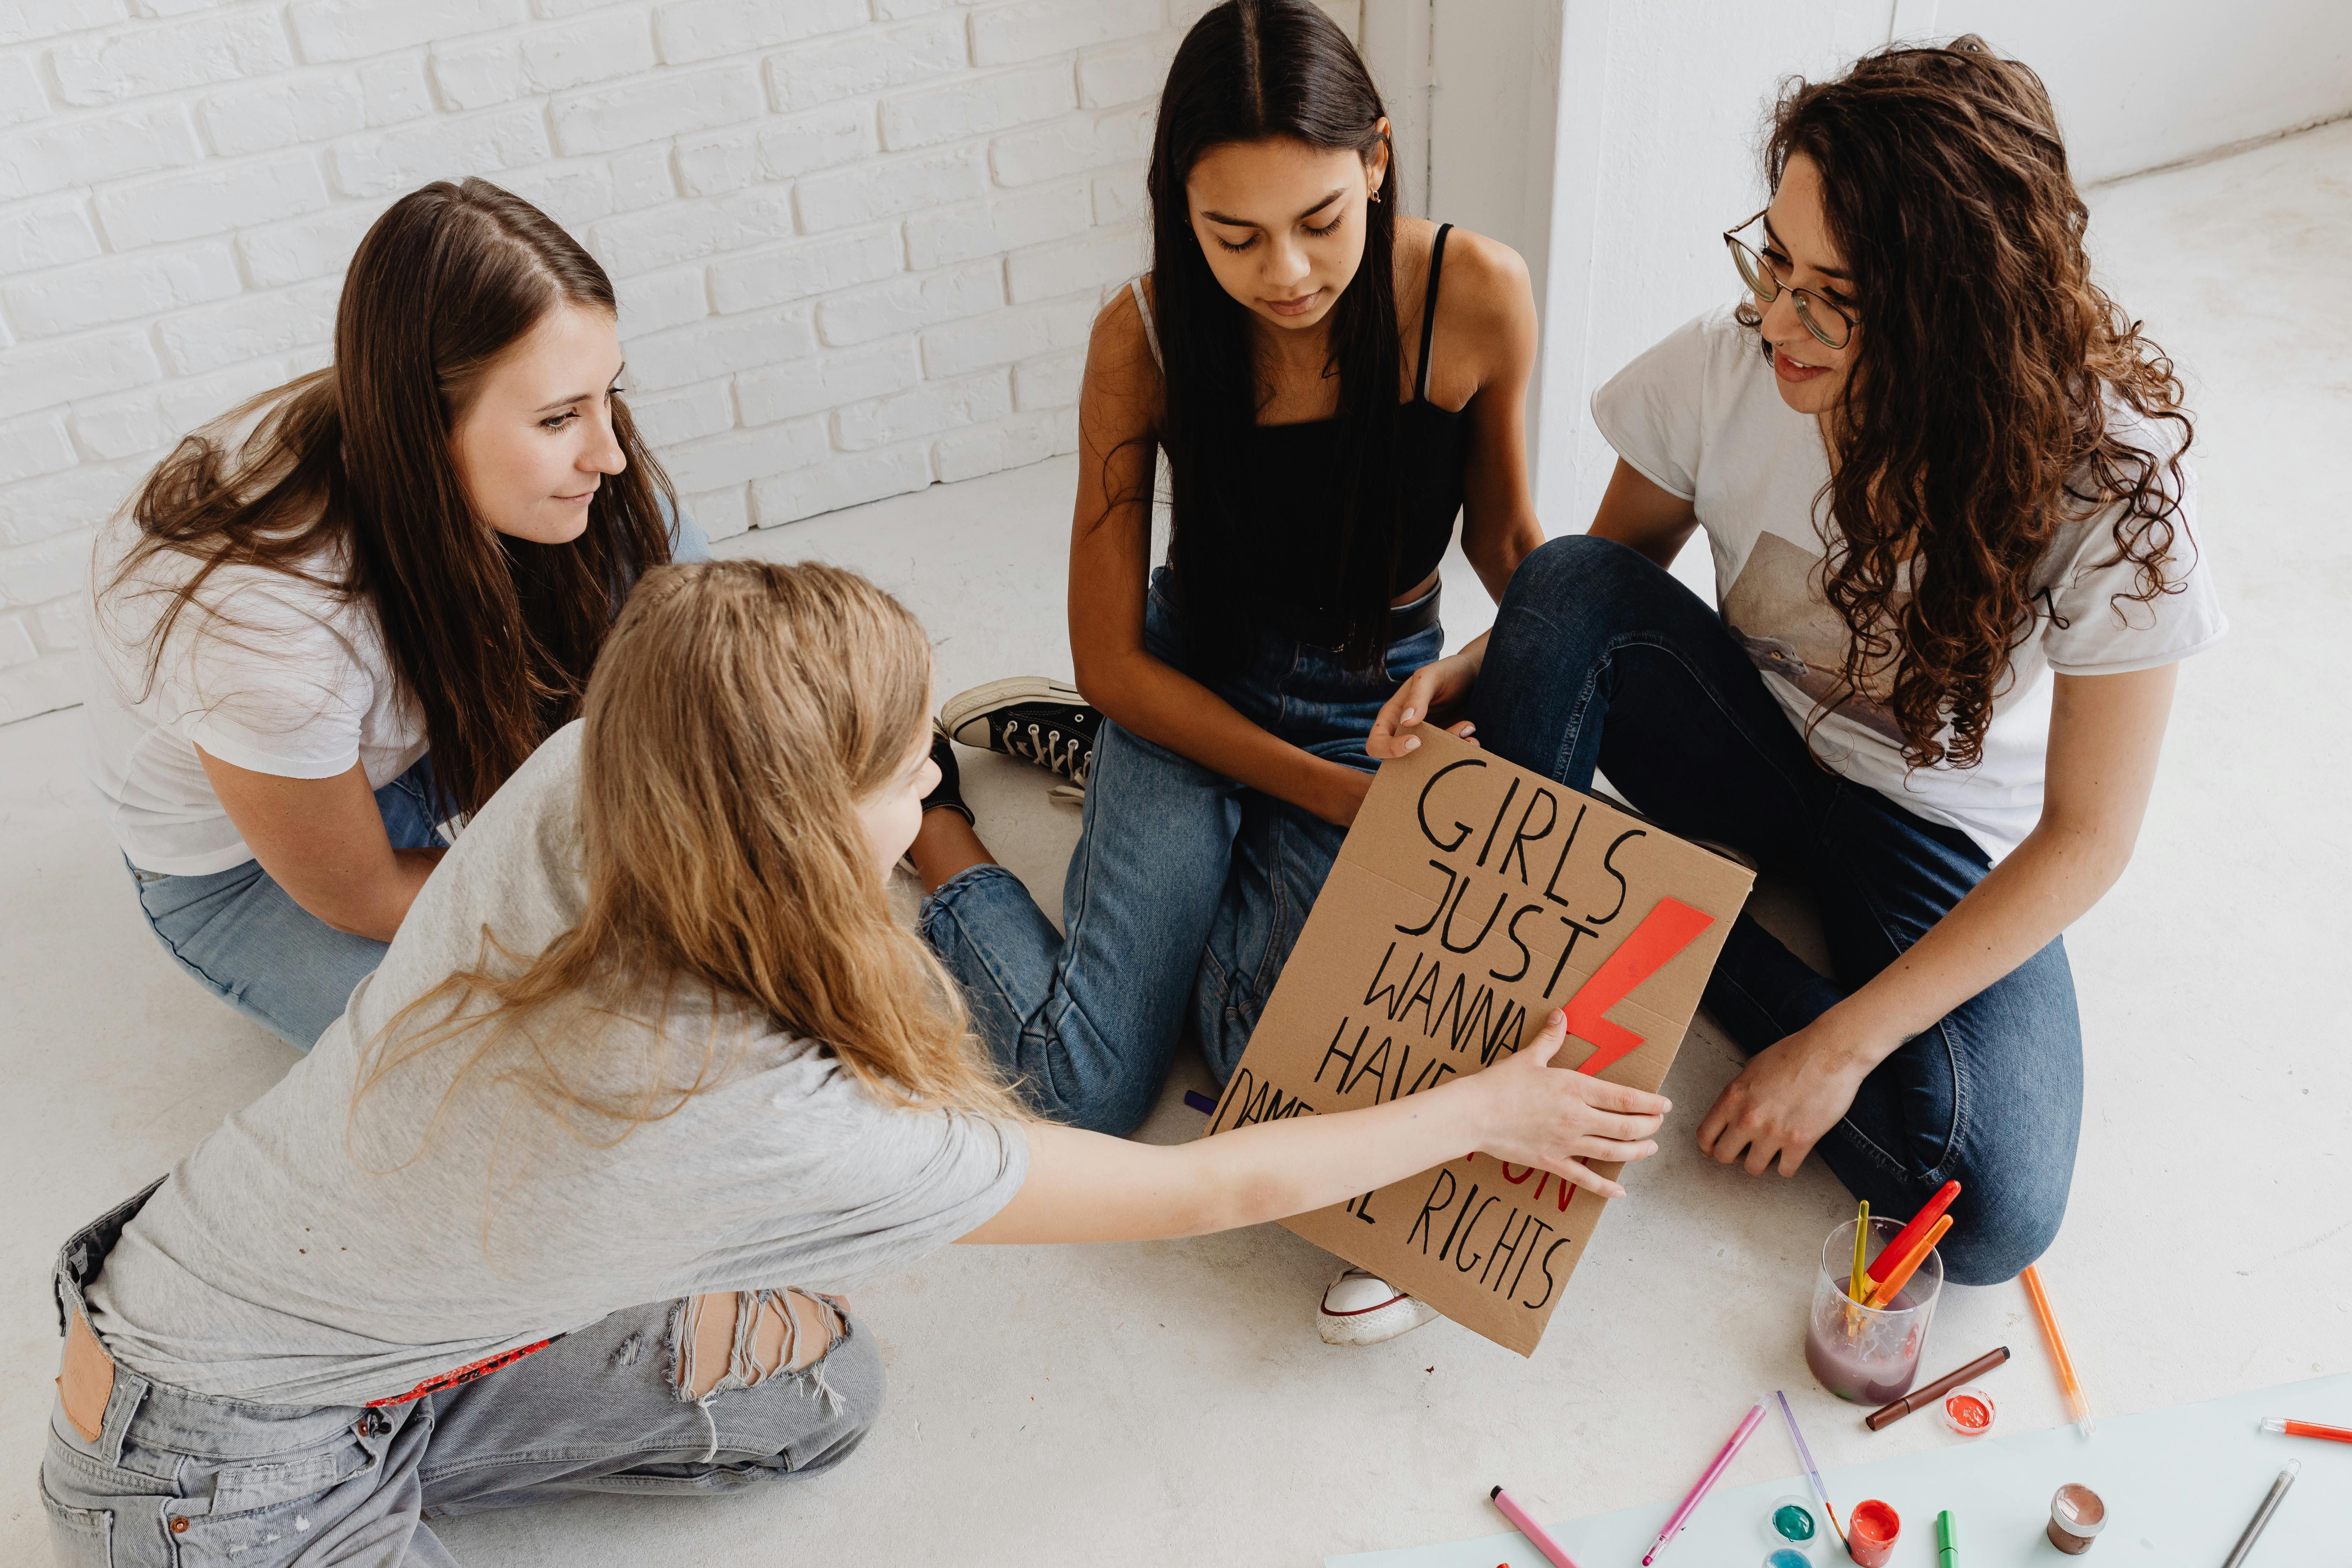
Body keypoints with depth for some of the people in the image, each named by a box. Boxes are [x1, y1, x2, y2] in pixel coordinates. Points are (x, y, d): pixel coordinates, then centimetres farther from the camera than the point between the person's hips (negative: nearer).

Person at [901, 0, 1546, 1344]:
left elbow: (1505, 537, 2)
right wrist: (1340, 796, -20)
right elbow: (1114, 662, -13)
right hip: (1190, 686, -1)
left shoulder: (1479, 297, -18)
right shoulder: (1146, 340, -18)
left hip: (1383, 699, 2)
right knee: (1084, 1092, -12)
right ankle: (921, 804, 17)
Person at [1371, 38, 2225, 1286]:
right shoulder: (1728, 367, -21)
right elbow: (1600, 585, -2)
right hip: (1753, 749, 2)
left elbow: (2087, 835, -20)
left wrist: (1841, 1044, -23)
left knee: (1991, 1214, -26)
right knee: (1566, 584, -30)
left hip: (1949, 826, -2)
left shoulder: (2107, 478, -26)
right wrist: (1484, 667, -25)